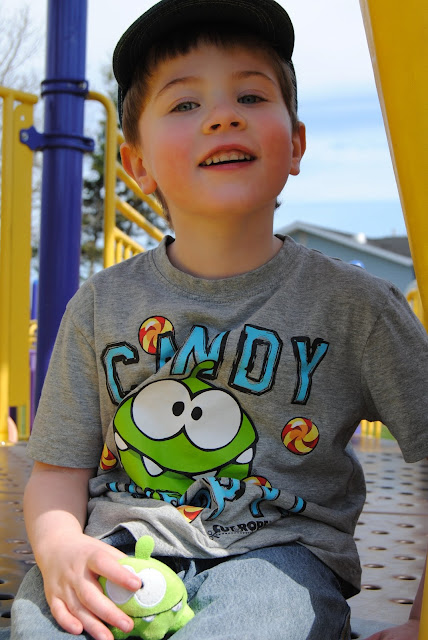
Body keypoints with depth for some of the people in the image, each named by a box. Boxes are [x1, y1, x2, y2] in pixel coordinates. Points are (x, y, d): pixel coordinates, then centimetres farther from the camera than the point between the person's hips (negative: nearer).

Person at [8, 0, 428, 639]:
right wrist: (59, 545, -17)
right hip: (122, 548, 3)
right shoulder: (103, 305, 4)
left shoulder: (353, 304, -2)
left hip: (277, 546, -2)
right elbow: (60, 468, 6)